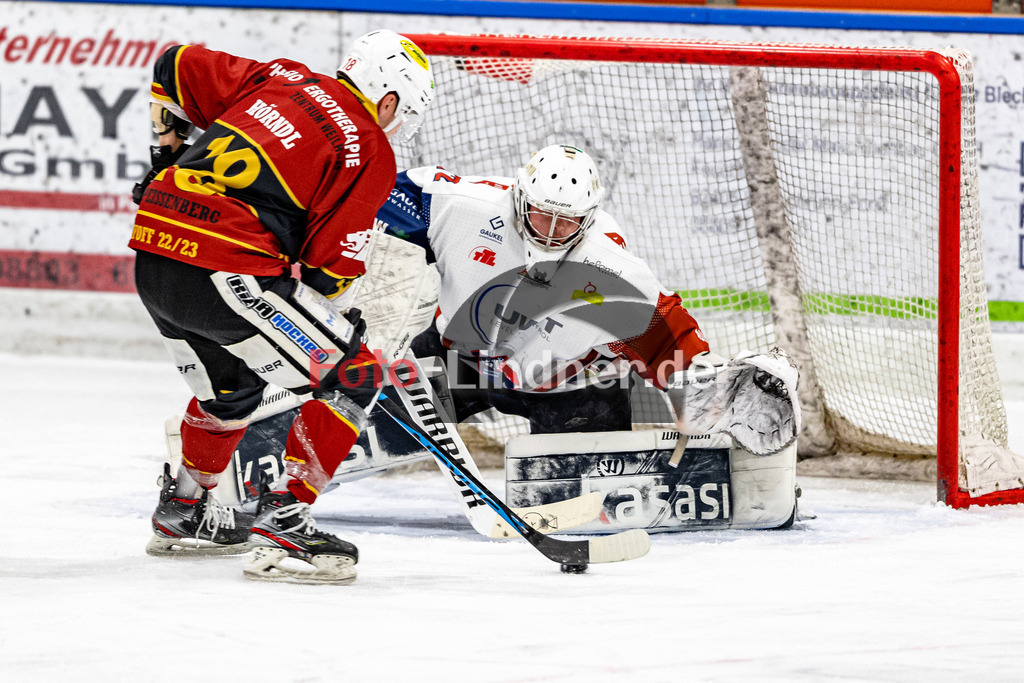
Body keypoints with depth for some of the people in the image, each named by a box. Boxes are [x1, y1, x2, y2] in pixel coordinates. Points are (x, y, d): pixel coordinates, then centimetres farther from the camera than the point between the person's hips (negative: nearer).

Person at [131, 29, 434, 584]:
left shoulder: (278, 79, 18)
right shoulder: (369, 152, 0)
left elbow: (178, 66, 23)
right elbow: (330, 264, -4)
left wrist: (169, 156, 35)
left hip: (152, 257, 8)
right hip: (227, 272, -8)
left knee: (230, 385, 32)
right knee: (352, 375, 2)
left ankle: (181, 513, 46)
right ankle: (281, 521, -5)